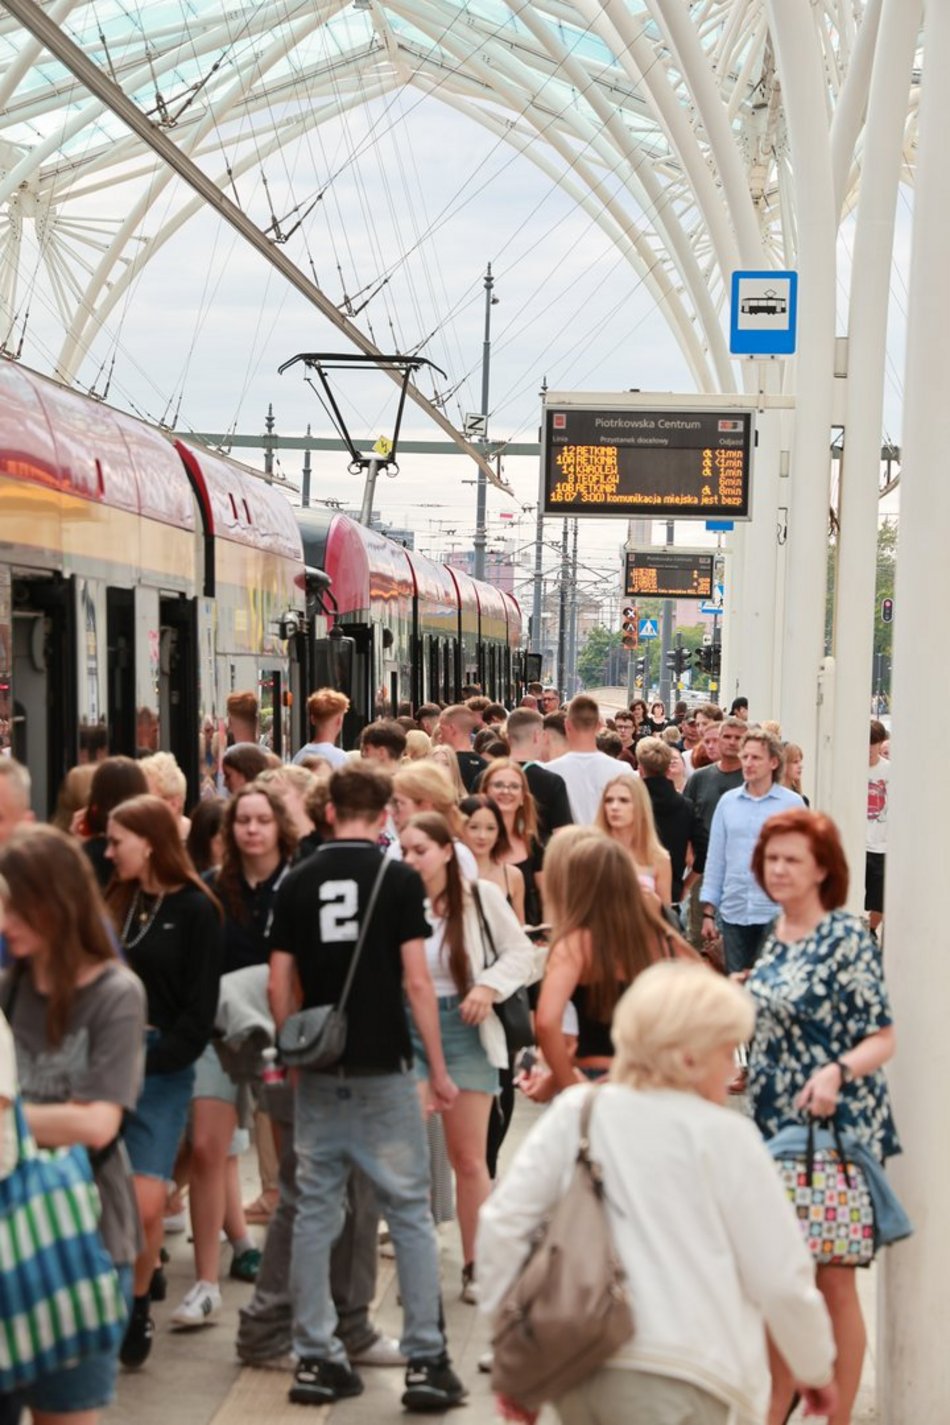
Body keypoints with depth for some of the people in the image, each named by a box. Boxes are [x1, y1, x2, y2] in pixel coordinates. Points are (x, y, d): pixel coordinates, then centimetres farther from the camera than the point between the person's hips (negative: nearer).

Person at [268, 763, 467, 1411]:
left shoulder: (297, 883, 2)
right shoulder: (399, 879, -7)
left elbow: (281, 984, 3)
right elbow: (416, 981, -10)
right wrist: (438, 1068, -3)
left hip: (317, 1071, 3)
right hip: (383, 1067, -3)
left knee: (315, 1212, 10)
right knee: (410, 1213, 4)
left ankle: (316, 1359, 14)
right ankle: (426, 1361, 5)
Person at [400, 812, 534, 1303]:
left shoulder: (482, 896, -4)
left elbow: (520, 953, 3)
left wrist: (488, 987, -11)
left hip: (464, 1030, 0)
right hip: (406, 1031, 0)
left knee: (469, 1159, 7)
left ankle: (475, 1266, 20)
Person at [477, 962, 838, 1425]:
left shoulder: (574, 1114, 8)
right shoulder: (724, 1137, -3)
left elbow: (501, 1223, 5)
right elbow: (779, 1277, -1)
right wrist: (816, 1370, 16)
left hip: (576, 1374, 6)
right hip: (673, 1377, -6)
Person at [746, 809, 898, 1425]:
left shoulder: (847, 938, -14)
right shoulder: (776, 936, 7)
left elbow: (883, 1039, -15)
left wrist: (836, 1072, -32)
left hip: (837, 1129, -7)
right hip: (775, 1124, 7)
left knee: (832, 1281, 2)